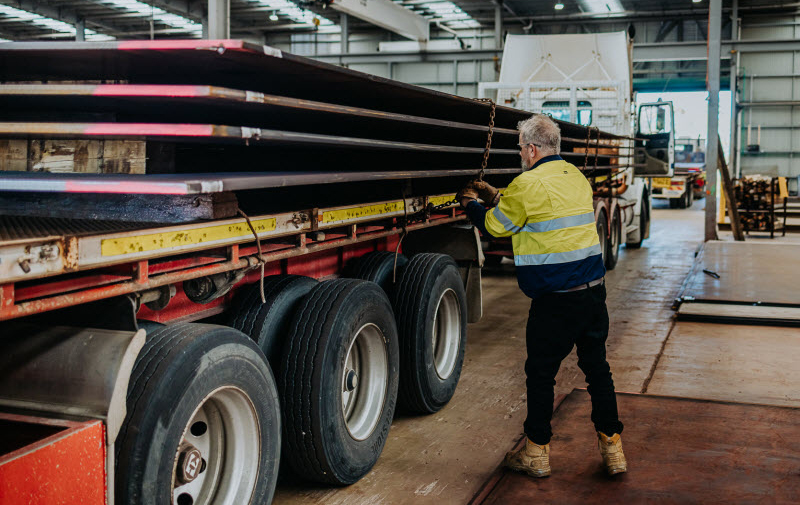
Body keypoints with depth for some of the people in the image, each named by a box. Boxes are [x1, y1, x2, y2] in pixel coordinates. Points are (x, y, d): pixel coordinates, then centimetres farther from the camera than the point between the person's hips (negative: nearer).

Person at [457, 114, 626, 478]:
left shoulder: (528, 184, -12)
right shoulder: (575, 176, 12)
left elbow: (494, 227, 1)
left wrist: (470, 203, 21)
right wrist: (494, 195, 32)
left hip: (555, 299, -7)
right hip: (594, 289, 7)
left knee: (540, 373, 7)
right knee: (597, 368, 15)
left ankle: (537, 454, 18)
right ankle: (612, 449, 21)